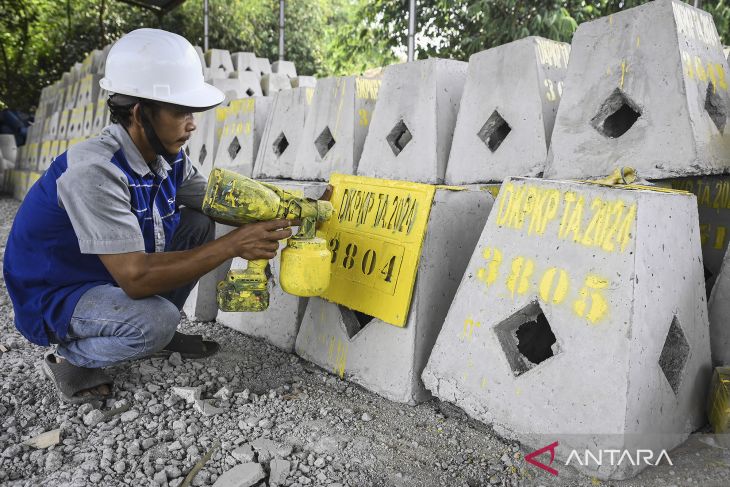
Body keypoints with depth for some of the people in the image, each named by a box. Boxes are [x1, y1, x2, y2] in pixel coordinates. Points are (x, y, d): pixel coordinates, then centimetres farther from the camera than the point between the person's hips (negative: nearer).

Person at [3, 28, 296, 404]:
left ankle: (160, 333, 10)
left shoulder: (167, 156, -8)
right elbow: (135, 277, -37)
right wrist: (234, 245, -36)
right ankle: (70, 359, 0)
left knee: (200, 226, -2)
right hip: (54, 299, -8)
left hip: (115, 277, 8)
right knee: (155, 320, -33)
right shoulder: (94, 170, -32)